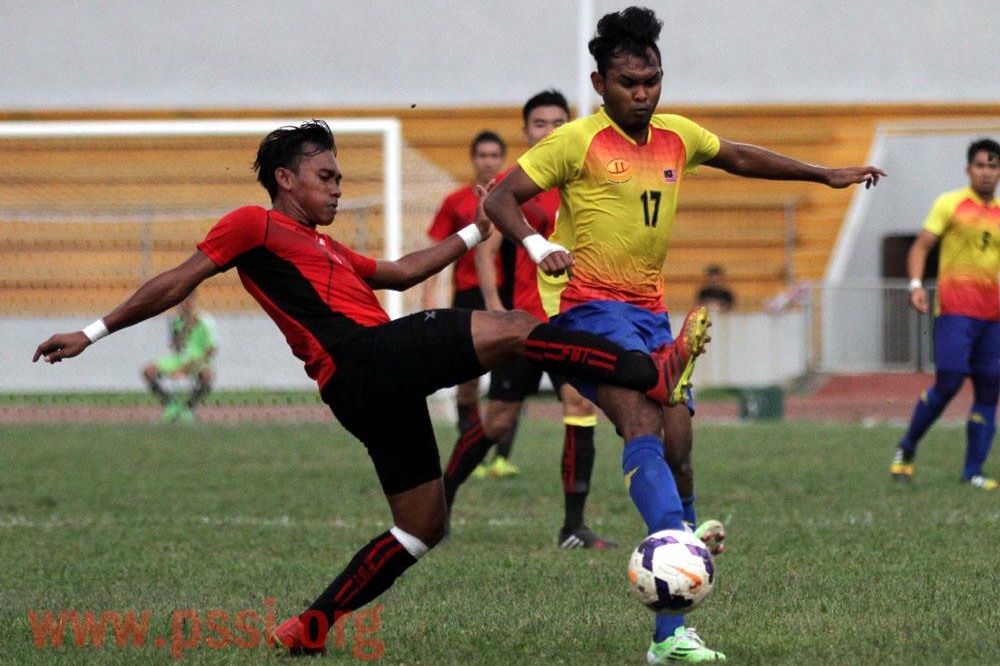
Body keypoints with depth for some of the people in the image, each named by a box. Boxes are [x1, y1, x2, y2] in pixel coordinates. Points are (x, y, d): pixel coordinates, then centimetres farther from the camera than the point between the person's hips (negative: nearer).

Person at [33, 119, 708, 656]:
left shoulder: (325, 248, 32)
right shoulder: (255, 225, 7)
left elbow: (399, 272, 39)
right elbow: (177, 283, 5)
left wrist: (475, 233, 38)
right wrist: (94, 332, 2)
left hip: (384, 389, 10)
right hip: (361, 358, -10)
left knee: (424, 527, 11)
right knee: (515, 328, -16)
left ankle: (310, 627, 12)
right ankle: (653, 374, -22)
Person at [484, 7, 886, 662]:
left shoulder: (676, 137, 10)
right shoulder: (577, 141, -8)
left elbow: (740, 157, 29)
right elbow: (501, 197, -10)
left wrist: (828, 175, 34)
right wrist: (539, 245, -29)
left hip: (650, 311, 7)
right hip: (590, 306, -7)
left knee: (677, 444, 1)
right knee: (645, 425, -28)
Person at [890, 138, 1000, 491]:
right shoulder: (950, 204, 2)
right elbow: (921, 246, -1)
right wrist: (916, 284, -17)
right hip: (955, 309, -5)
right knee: (948, 382, -13)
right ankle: (906, 449, 6)